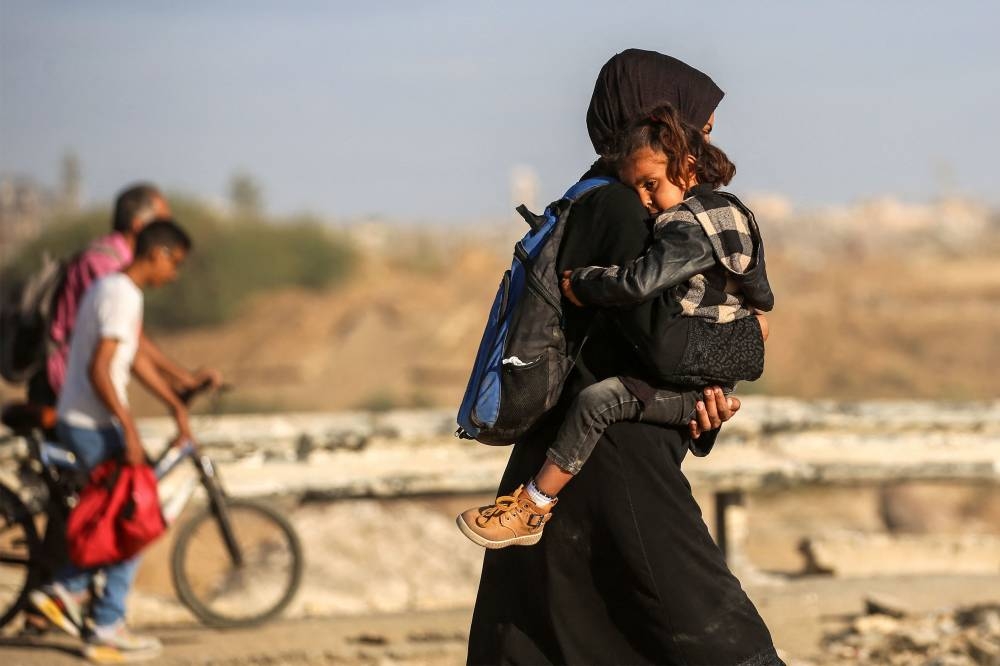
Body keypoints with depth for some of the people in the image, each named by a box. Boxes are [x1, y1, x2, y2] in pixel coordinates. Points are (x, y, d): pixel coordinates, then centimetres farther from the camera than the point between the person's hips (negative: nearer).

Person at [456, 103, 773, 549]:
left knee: (598, 399, -24)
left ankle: (531, 510, -22)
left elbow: (640, 283, -31)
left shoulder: (688, 223, -18)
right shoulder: (736, 214, 13)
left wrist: (579, 284, -17)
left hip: (691, 387, -11)